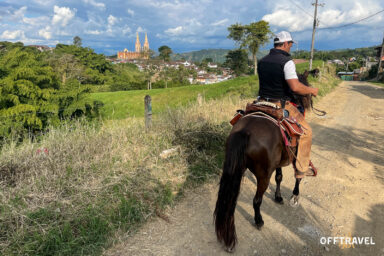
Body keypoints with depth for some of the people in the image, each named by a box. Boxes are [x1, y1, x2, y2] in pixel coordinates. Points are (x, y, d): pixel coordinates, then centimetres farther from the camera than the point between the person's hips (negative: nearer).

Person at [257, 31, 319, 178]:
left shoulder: (262, 61, 9)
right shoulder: (287, 61, -13)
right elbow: (295, 87, -23)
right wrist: (312, 90, -6)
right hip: (281, 106, -6)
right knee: (306, 131, 8)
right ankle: (301, 168, 11)